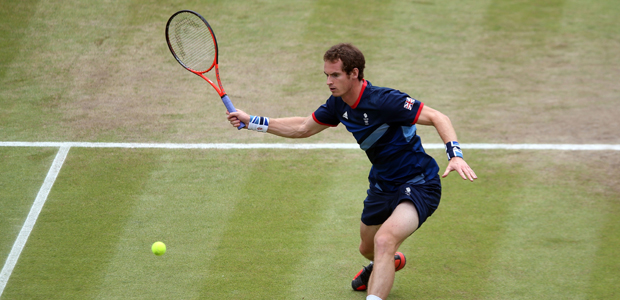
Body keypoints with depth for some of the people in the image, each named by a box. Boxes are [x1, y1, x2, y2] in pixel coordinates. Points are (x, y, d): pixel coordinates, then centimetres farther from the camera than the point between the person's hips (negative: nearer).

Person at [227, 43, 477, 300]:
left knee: (384, 240, -33)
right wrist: (252, 121, 11)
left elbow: (437, 118, -25)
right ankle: (386, 264, 63)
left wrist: (455, 155, -41)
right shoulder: (338, 104, -3)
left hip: (418, 185, -8)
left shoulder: (384, 101, -27)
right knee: (367, 248, 26)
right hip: (382, 185, 8)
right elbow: (303, 128, 14)